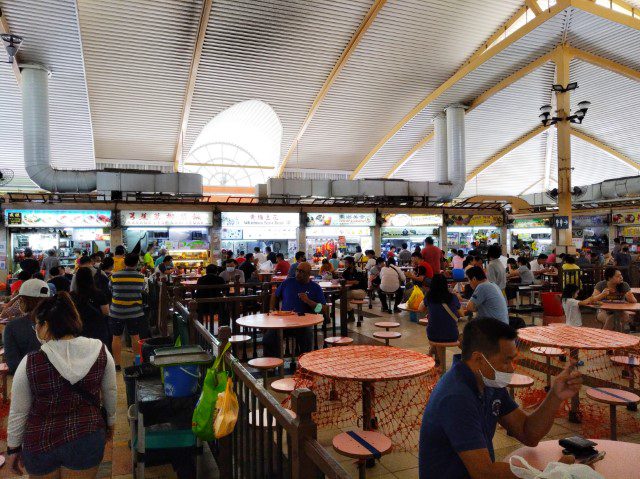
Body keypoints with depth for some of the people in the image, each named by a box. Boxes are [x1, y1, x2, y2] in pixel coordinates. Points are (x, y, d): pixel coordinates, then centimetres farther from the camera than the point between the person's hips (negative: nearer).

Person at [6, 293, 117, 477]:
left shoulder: (30, 363, -18)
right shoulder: (99, 351, -13)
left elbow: (18, 412, -6)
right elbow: (110, 392, 1)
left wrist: (13, 448, 10)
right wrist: (110, 420, 18)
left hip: (40, 443, 0)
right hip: (87, 440, 1)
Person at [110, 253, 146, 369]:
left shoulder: (115, 276, -9)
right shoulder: (141, 276, -8)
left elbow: (111, 290, 4)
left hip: (116, 312, 0)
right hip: (135, 312, 1)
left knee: (116, 337, 11)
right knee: (135, 336, 12)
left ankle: (117, 363, 18)